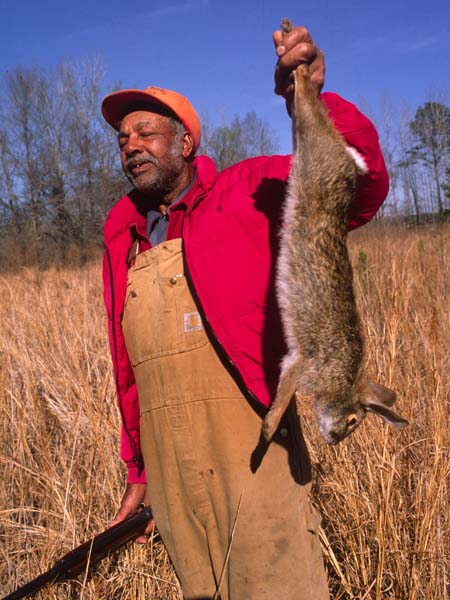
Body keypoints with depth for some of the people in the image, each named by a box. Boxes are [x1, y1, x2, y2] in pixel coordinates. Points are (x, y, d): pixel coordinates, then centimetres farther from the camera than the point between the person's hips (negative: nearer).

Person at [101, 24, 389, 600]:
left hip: (252, 449, -5)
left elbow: (359, 185, -15)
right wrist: (138, 471, 20)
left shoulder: (247, 192, -1)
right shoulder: (122, 240, 14)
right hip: (169, 462, 6)